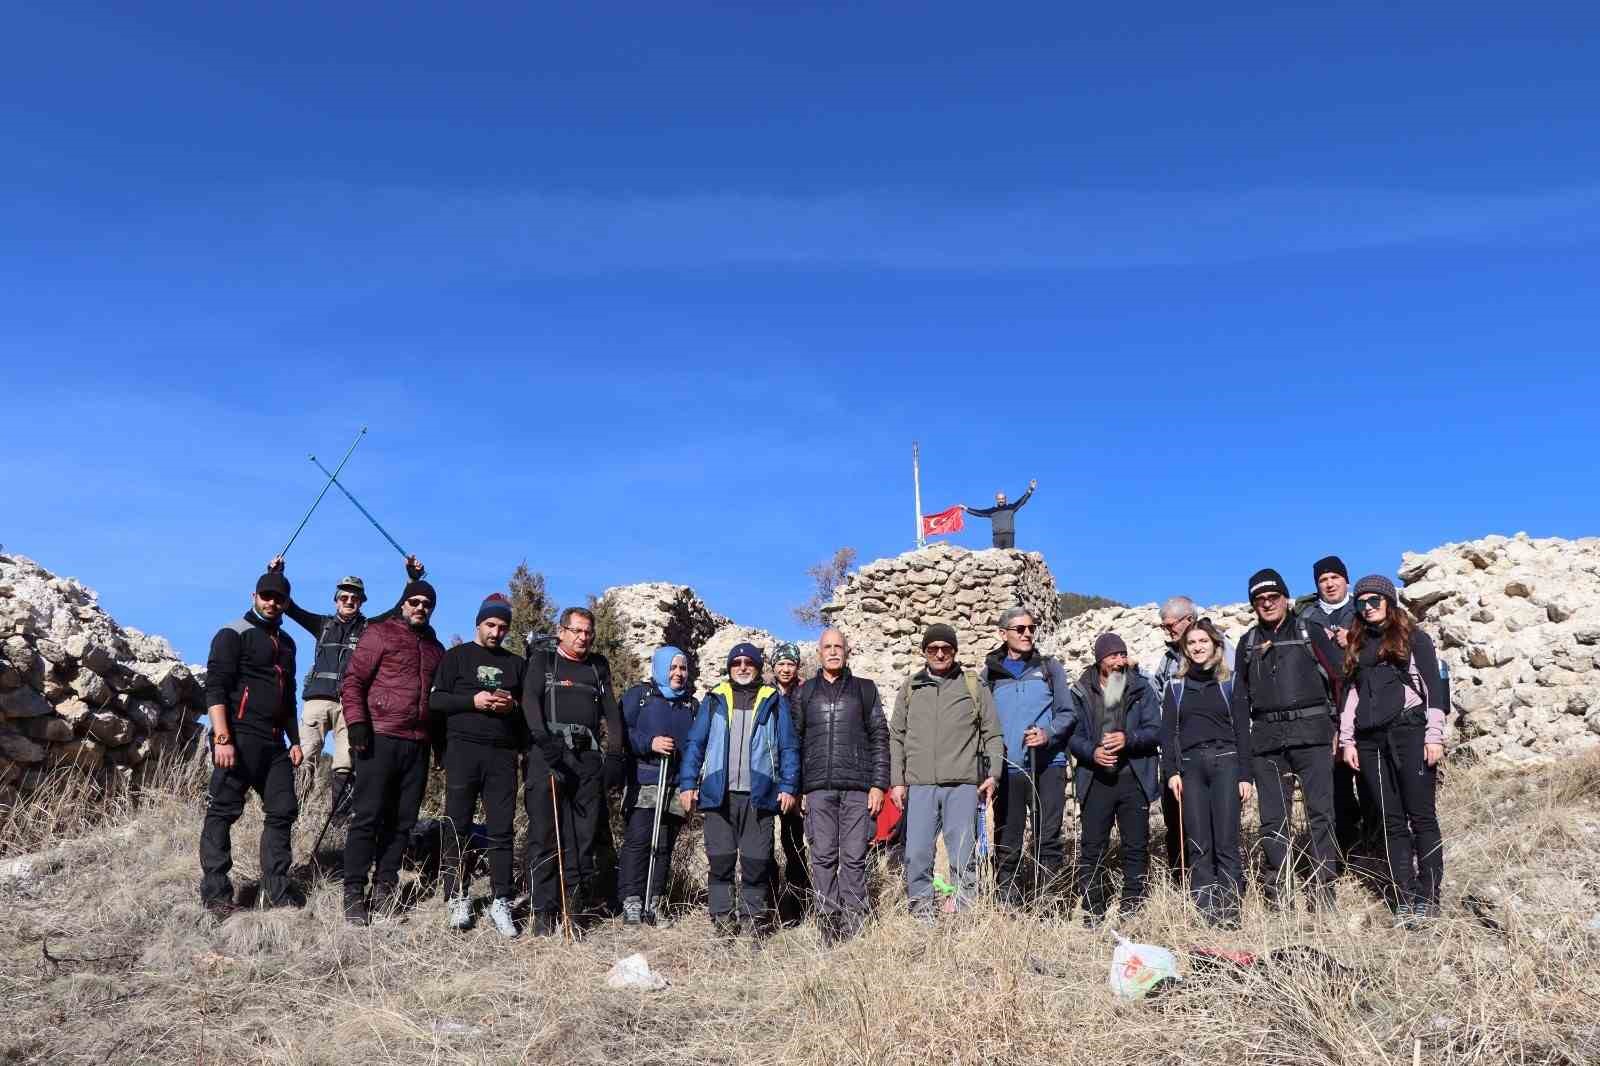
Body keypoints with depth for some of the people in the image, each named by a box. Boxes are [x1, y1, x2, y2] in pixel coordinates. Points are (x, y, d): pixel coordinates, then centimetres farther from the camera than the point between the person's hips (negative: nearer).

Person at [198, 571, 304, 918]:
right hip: (238, 737, -8)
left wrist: (293, 740, 21)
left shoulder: (285, 642, 20)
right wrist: (222, 738, -20)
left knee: (282, 811, 6)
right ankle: (216, 895, 1)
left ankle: (277, 890, 13)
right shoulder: (234, 634, -2)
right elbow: (215, 688, -11)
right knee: (223, 812, -4)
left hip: (274, 742, 8)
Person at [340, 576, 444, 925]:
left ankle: (384, 887, 14)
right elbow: (352, 681, -3)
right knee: (368, 816, -3)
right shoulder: (380, 634, 3)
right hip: (379, 738, -5)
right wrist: (356, 722, -14)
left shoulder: (436, 648, 18)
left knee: (402, 820, 6)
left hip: (418, 745, 5)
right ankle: (354, 893, 2)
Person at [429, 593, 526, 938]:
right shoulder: (456, 656, 10)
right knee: (457, 826, 0)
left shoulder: (517, 663, 17)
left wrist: (513, 706, -3)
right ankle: (458, 899, 9)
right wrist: (473, 700, -12)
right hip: (463, 749, -2)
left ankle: (502, 902, 3)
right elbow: (435, 700, 2)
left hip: (503, 754, 2)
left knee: (501, 829, -1)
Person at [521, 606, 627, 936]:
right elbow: (530, 699, -5)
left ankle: (575, 908, 5)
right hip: (548, 753, -4)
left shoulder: (598, 667, 22)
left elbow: (611, 711, 16)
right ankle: (544, 911, -3)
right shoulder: (542, 660, 10)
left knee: (583, 836, 1)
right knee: (544, 833, -6)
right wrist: (541, 736, -23)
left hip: (588, 757, 4)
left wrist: (615, 754, 4)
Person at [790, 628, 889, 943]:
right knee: (823, 857, -1)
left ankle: (853, 926, 1)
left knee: (854, 857, -4)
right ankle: (828, 924, 4)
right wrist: (795, 788, 4)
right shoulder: (804, 693, 15)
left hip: (858, 787, -1)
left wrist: (879, 784, -1)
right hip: (818, 788, 1)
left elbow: (879, 738, 8)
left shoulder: (865, 690, 12)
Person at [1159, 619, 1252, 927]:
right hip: (1190, 766, 1)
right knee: (1198, 845, -2)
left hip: (1225, 763, -1)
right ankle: (1205, 912, 0)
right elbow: (1167, 732, 10)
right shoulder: (1176, 687, 14)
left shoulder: (1229, 683, 11)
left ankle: (1230, 911, -3)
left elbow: (1242, 730, 8)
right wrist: (1171, 771, -2)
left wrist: (1245, 775, 1)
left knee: (1226, 843, -7)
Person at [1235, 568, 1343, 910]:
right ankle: (1274, 892, 10)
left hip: (1310, 733, -3)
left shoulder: (1309, 631, 6)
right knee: (1272, 818, 4)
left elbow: (1338, 675, 3)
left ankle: (1322, 889, 1)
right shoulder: (1248, 642, 16)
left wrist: (1339, 722, 0)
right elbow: (1240, 695, 18)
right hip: (1266, 738, 3)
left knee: (1320, 811, -5)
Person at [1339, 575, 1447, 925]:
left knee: (1421, 816, -5)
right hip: (1371, 739, 4)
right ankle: (1404, 899, 5)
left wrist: (1434, 735, -9)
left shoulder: (1413, 637, 6)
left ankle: (1428, 898, -1)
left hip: (1409, 731, -4)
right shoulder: (1358, 644, 19)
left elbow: (1433, 686, 0)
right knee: (1392, 821, 4)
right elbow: (1351, 693, 17)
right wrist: (1347, 740, 11)